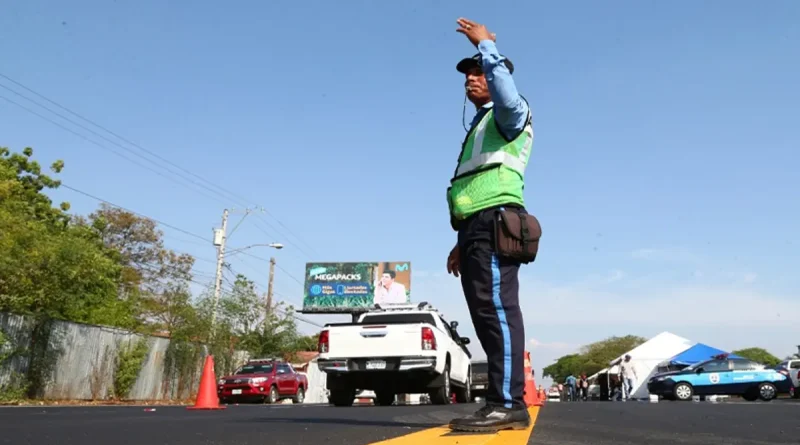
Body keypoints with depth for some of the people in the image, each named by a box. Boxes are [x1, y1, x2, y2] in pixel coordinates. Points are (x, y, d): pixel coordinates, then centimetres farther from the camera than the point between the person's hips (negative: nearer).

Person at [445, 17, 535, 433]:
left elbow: (508, 98, -23)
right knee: (487, 314, 5)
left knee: (497, 309, -20)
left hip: (494, 223, -10)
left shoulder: (509, 116, 6)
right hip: (476, 228, 10)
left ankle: (506, 402, -23)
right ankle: (505, 403, 6)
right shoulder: (479, 128, 33)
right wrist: (462, 242, 25)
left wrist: (486, 44, -14)